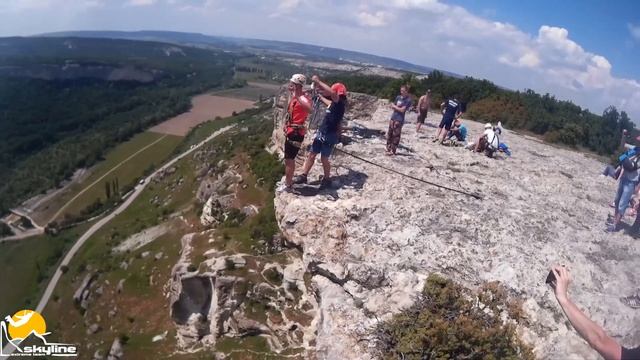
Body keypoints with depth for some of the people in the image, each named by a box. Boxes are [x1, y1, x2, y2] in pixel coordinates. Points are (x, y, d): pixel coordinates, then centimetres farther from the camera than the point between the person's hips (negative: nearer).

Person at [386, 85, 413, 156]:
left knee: (396, 135, -4)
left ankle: (393, 151, 2)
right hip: (393, 118, 7)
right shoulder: (398, 97, 10)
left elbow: (402, 110, -14)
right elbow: (392, 106, 12)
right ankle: (388, 148, 20)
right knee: (389, 133, 9)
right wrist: (398, 107, -7)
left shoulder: (408, 100, -9)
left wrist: (395, 107, -3)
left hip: (399, 120, -7)